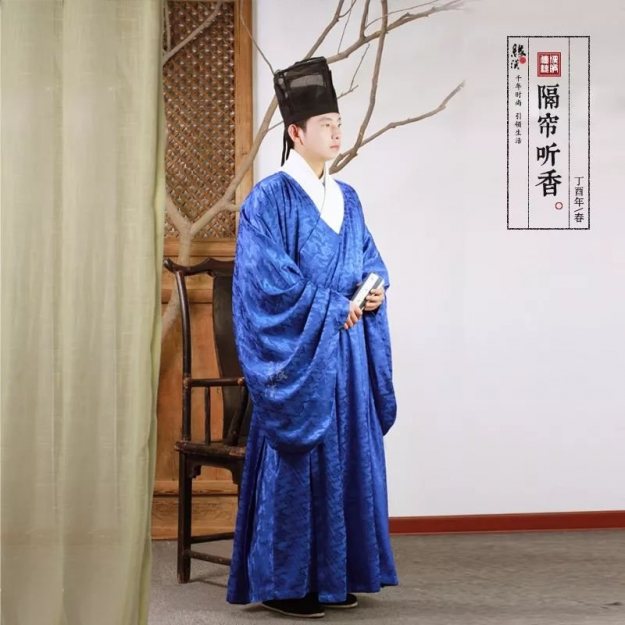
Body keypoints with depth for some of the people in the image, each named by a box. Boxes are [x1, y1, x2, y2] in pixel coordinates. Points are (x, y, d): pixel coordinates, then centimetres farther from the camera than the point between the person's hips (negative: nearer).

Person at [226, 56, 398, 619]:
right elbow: (271, 282, -14)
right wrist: (335, 309, -12)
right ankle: (285, 584, 4)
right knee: (297, 462, -5)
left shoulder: (347, 199, 15)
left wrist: (375, 289, -4)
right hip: (298, 354, -7)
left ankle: (334, 576, 16)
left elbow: (370, 261, 19)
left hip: (347, 353, 7)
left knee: (346, 455, 8)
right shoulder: (270, 199, -8)